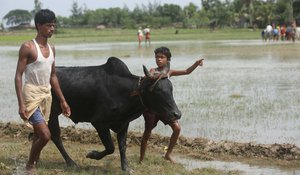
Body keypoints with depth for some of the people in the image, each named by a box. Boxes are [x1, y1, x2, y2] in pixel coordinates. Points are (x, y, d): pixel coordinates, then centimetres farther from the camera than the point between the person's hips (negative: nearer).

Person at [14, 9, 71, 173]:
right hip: (31, 95, -7)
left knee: (38, 136, 11)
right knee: (45, 135, -16)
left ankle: (32, 169, 19)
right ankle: (29, 166, 5)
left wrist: (62, 101, 16)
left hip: (46, 95, 7)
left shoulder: (51, 49, 10)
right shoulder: (28, 47, -12)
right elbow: (18, 76, -13)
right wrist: (21, 104, -20)